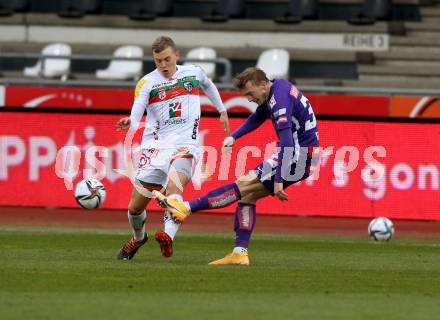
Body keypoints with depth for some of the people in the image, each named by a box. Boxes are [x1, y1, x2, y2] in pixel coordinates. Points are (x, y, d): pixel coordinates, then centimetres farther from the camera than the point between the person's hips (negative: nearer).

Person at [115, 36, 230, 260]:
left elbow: (208, 86, 33)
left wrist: (222, 111, 40)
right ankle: (138, 237, 34)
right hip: (155, 145, 1)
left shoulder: (194, 73, 8)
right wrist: (129, 123, -39)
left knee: (174, 184, -33)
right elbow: (136, 115, -16)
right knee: (136, 206, 3)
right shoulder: (147, 83, -2)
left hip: (185, 145, 0)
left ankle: (167, 236, -46)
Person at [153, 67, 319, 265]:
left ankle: (186, 208, -13)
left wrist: (278, 181, -35)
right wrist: (234, 136, 15)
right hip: (295, 153, 10)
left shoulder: (280, 99, -23)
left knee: (243, 185, -13)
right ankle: (240, 253, 1)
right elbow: (257, 118, 29)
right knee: (247, 195, 6)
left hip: (299, 156, -10)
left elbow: (287, 142, -32)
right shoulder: (271, 95, 9)